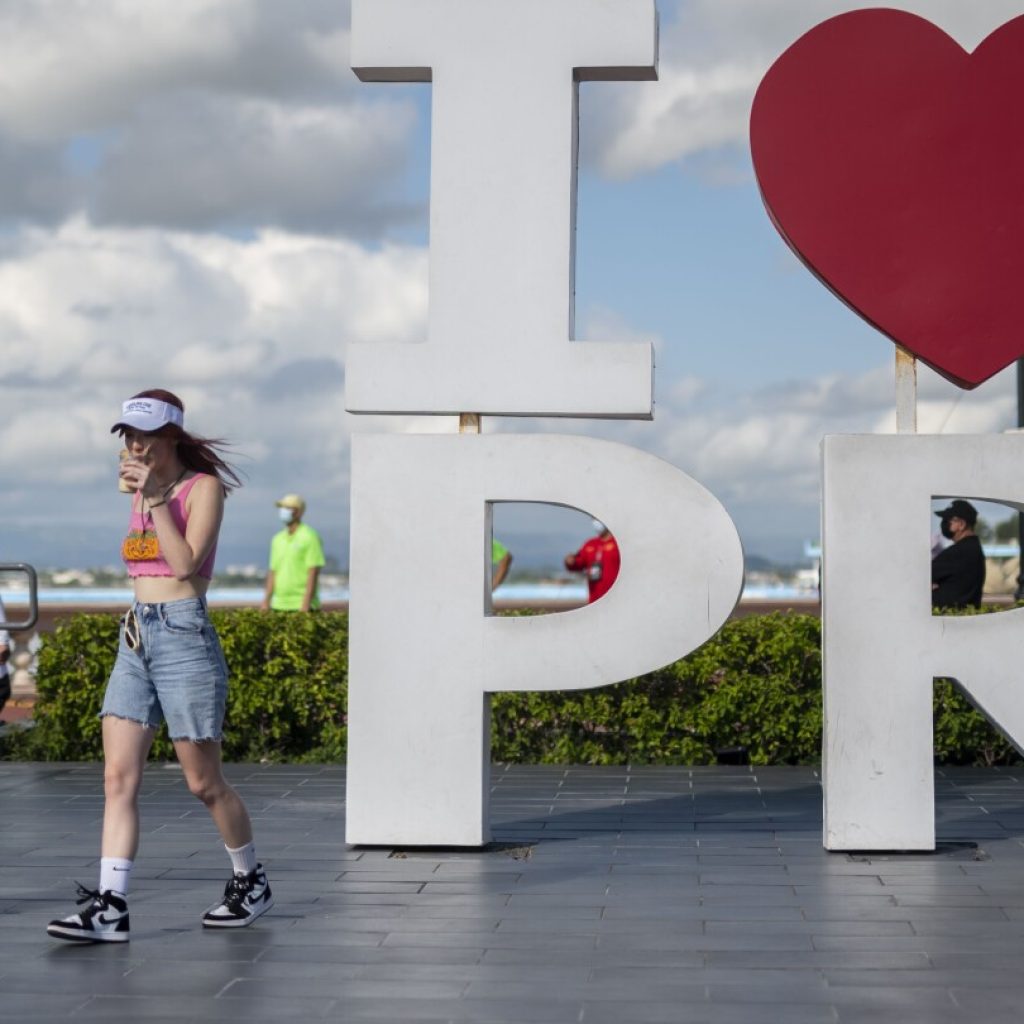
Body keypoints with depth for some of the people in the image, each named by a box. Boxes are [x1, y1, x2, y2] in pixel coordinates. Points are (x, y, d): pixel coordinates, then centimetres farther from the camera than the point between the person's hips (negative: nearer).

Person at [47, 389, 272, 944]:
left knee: (203, 782, 2)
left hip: (183, 636, -7)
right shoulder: (141, 491, 15)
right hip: (136, 638, 7)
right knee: (118, 777, -4)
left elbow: (186, 563, -18)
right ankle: (110, 908, -7)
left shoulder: (203, 486, -6)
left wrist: (155, 499, -18)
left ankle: (251, 881, 22)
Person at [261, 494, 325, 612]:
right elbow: (273, 572, 16)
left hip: (302, 606, -7)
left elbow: (314, 572, -12)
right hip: (279, 605, 7)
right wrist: (266, 602, 8)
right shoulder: (278, 539, 14)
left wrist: (306, 605, -18)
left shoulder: (310, 536, -6)